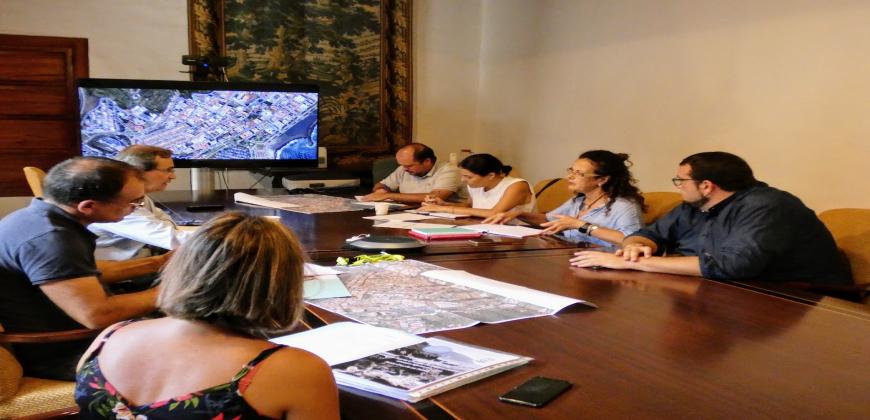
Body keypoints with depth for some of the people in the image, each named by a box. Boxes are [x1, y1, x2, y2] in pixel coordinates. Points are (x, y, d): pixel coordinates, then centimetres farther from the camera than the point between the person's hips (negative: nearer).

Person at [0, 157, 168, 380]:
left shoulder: (42, 217, 2)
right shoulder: (48, 239, -29)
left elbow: (84, 276, 14)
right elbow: (98, 315, -33)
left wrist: (158, 263, 9)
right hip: (58, 354, -9)